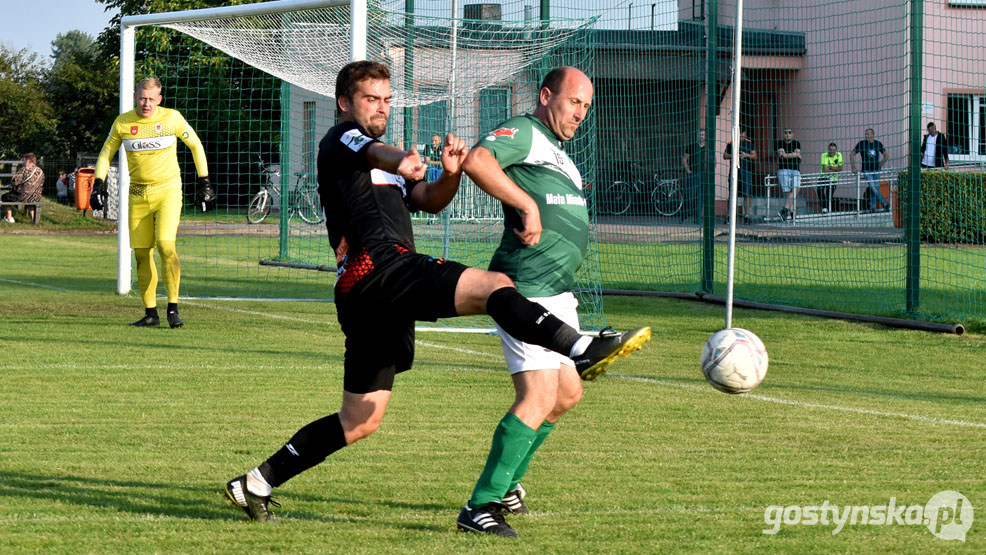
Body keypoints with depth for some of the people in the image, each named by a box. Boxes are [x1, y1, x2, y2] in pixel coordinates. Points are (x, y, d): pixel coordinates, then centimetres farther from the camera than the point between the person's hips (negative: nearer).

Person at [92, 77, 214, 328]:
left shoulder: (172, 118, -7)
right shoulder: (122, 122, 0)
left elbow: (196, 145, 7)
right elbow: (106, 153, 13)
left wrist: (204, 182, 7)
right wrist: (98, 184, 0)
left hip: (168, 191, -3)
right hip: (138, 194, 3)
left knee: (166, 246, -19)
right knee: (141, 254, 1)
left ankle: (173, 309, -14)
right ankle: (150, 312, 11)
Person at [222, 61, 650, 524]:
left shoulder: (385, 166, 33)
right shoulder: (342, 139, 7)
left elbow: (430, 201, 19)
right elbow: (374, 152, -18)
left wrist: (450, 174, -5)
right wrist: (402, 162, -42)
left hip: (365, 295, 10)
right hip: (380, 265, -10)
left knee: (361, 420, 12)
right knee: (493, 285, -25)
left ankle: (257, 484, 15)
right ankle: (582, 350, -42)